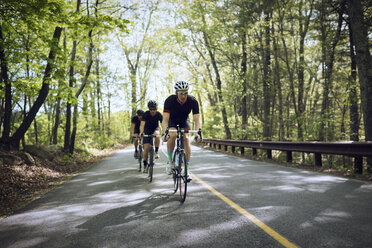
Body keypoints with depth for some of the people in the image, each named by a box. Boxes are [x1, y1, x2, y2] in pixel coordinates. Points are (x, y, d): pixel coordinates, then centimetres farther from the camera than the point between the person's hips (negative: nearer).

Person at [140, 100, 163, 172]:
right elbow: (142, 124, -32)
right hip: (147, 130, 0)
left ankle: (156, 151, -21)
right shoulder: (146, 114, -23)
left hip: (156, 129, 0)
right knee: (146, 147, -10)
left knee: (156, 134, -38)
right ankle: (145, 164, 6)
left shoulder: (159, 114, -21)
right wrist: (141, 133, -50)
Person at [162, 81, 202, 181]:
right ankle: (170, 161, -9)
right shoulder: (169, 100, -33)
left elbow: (197, 119, -33)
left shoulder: (193, 101, -29)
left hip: (184, 120, 1)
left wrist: (198, 132, -49)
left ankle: (187, 171, -16)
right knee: (172, 135, -31)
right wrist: (164, 133, -53)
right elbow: (165, 119, -38)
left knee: (186, 139, -21)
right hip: (172, 120, -1)